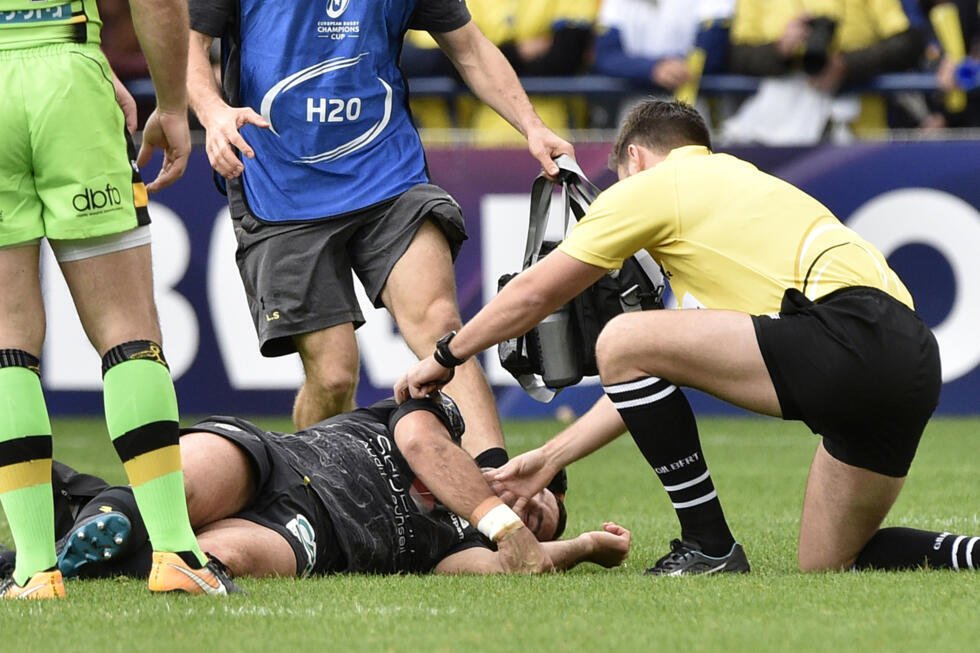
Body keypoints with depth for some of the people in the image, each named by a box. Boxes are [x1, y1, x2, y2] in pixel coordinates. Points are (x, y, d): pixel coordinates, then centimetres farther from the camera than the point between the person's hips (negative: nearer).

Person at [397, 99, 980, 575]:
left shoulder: (652, 183, 11)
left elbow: (532, 295, 17)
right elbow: (654, 378, 36)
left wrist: (446, 357, 34)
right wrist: (550, 458, 37)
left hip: (849, 334, -9)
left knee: (622, 342, -3)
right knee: (827, 567, 19)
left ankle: (708, 548, 1)